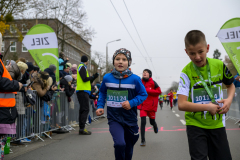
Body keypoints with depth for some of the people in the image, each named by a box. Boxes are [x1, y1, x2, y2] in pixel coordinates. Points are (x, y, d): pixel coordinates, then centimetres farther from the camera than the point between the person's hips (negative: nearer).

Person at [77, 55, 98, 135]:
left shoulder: (82, 67, 23)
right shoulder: (82, 67, -7)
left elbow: (88, 81, 24)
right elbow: (84, 79, -18)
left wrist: (94, 77, 15)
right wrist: (92, 77, -2)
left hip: (83, 91, 10)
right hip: (83, 91, -10)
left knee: (83, 109, 11)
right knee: (85, 109, -11)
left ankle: (81, 128, 15)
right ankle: (82, 128, -13)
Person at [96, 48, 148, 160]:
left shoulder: (134, 79, -10)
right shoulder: (107, 78, -4)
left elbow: (143, 94, -2)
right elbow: (102, 92, 13)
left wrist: (132, 103, -18)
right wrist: (100, 106, 1)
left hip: (130, 120, 1)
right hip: (114, 119, -1)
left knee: (128, 150, 17)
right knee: (120, 144, -25)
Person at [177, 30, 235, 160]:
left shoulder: (219, 65, -4)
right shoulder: (187, 72, -13)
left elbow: (230, 85, 15)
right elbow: (181, 105, -20)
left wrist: (229, 100, -5)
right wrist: (208, 107, -19)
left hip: (217, 123, 3)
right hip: (195, 124, -3)